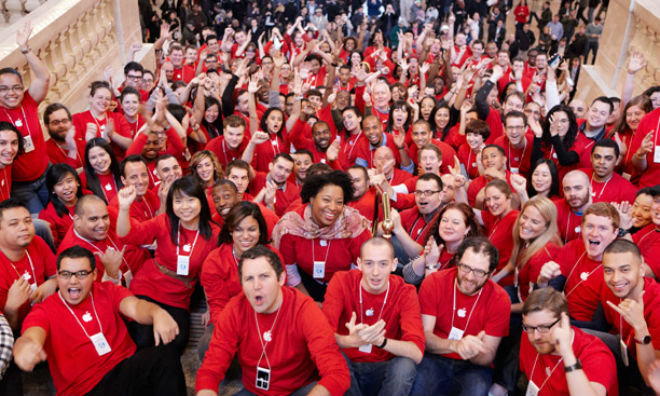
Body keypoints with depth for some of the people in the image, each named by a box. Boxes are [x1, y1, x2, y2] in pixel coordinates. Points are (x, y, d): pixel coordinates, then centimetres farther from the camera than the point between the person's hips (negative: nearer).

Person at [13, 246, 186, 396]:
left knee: (165, 356, -27)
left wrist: (157, 313, -37)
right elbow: (31, 336, -17)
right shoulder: (44, 311, 5)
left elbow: (134, 306, -11)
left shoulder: (107, 291, 10)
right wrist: (24, 347, -45)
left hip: (126, 369, 3)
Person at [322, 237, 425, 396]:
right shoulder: (342, 282, -10)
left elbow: (417, 353, -21)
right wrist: (352, 341, -42)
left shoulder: (405, 292, -10)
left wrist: (380, 340, -40)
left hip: (383, 370, 1)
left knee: (405, 366, -29)